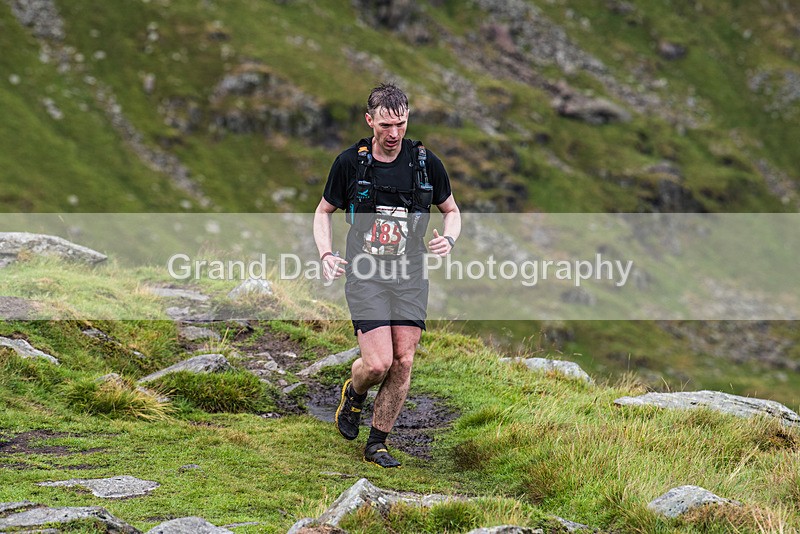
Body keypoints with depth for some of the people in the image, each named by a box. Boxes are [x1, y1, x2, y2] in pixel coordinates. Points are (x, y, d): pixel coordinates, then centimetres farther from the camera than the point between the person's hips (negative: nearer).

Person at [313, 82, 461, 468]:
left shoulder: (426, 162, 1)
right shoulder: (349, 162, -2)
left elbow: (451, 211, 16)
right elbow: (324, 211, 13)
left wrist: (449, 238, -6)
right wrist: (326, 254, -4)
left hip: (410, 275, 2)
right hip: (365, 275, -2)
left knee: (403, 362, -2)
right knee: (378, 363, -14)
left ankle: (377, 444, 13)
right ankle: (353, 393, 22)